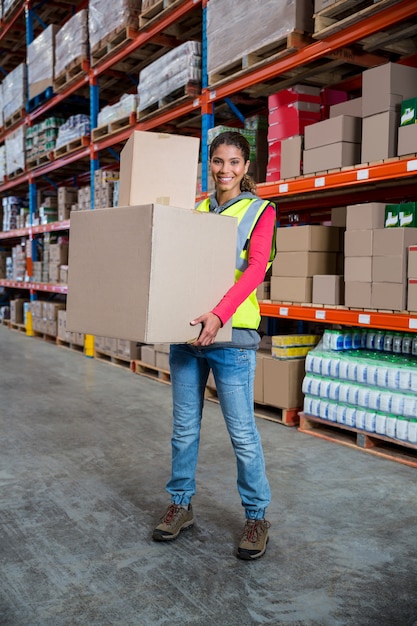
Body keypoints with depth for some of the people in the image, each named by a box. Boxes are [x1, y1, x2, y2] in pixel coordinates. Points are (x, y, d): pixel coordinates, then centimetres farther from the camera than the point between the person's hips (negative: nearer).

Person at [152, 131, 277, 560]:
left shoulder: (260, 210, 1)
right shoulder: (196, 211, 14)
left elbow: (256, 268, -13)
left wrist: (219, 315, -26)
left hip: (231, 333, -4)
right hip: (185, 330, 4)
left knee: (242, 431, 1)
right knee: (184, 427, 12)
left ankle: (256, 516, 19)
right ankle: (180, 504, 29)